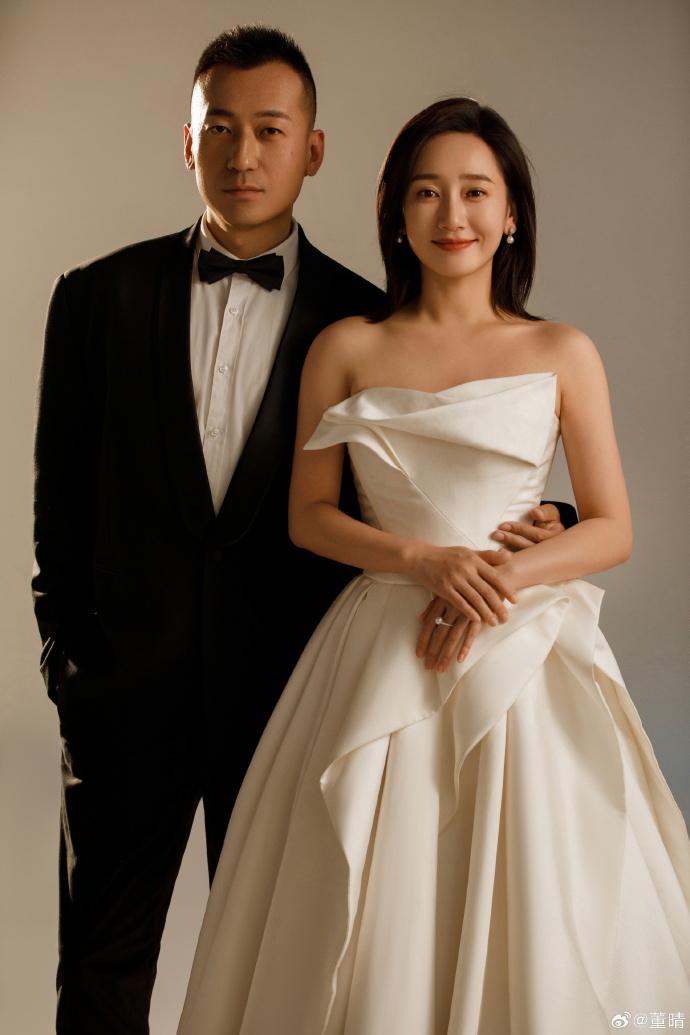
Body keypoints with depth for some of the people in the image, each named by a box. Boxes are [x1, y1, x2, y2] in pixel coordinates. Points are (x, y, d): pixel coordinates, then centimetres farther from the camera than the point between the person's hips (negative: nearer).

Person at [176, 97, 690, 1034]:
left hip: (522, 660, 0)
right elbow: (308, 516, 4)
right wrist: (422, 559, -12)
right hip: (380, 657, 1)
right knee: (371, 926, 4)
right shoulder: (346, 349, 5)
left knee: (524, 911, 3)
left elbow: (612, 530, 3)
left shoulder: (564, 353, 4)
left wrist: (505, 578, -14)